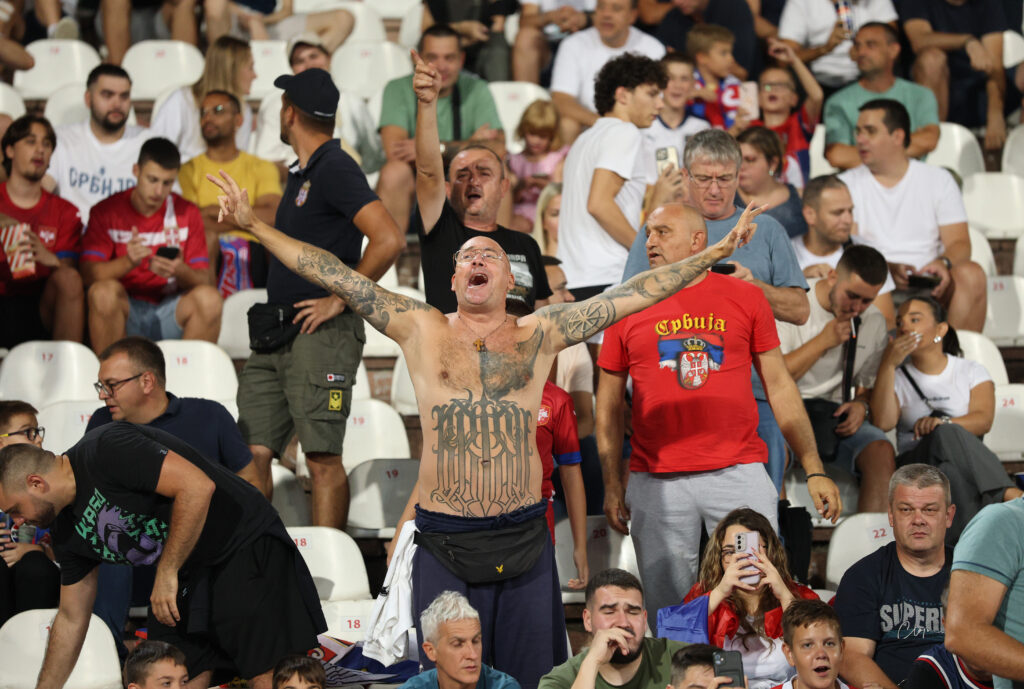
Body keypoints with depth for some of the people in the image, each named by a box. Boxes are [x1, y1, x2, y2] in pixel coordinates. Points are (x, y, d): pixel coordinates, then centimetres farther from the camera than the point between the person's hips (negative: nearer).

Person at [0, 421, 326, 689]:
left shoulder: (105, 450, -19)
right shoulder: (68, 531, 9)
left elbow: (197, 486, -26)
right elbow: (71, 618, 19)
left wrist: (166, 574, -21)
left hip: (246, 547, -9)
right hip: (186, 579, 9)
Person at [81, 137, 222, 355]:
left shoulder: (187, 213, 9)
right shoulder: (106, 212, 3)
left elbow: (205, 280, 2)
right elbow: (89, 274, -9)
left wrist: (180, 270, -22)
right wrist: (128, 262, -29)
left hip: (170, 310, 2)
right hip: (125, 311, -2)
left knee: (209, 298, -27)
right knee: (104, 291, -33)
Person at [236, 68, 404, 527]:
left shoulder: (335, 169, -11)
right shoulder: (301, 174, 19)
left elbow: (389, 240, -22)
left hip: (321, 333, -9)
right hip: (277, 333, 9)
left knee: (322, 457, -7)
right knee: (253, 452, 5)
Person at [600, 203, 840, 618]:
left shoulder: (744, 298, 7)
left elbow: (779, 386, 10)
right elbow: (609, 404, 12)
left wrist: (814, 471, 5)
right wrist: (612, 485, 4)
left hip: (738, 473, 0)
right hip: (657, 484, 1)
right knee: (668, 610, 3)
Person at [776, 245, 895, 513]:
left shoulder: (875, 322, 10)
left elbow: (870, 385, 20)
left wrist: (861, 405, -5)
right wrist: (823, 341, -14)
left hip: (837, 416, 4)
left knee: (882, 451, -26)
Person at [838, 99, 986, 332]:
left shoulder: (939, 180, 12)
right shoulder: (847, 184, 10)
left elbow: (959, 243, 4)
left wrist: (944, 262, -22)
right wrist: (886, 268, -23)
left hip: (928, 284, 1)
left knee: (971, 274, -28)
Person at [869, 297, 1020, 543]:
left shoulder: (971, 371, 18)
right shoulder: (898, 376, 18)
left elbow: (983, 420, -1)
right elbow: (883, 422, -3)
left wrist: (943, 423, -21)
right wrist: (888, 365, -7)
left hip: (970, 464, 0)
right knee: (945, 437, -35)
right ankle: (1009, 494, -51)